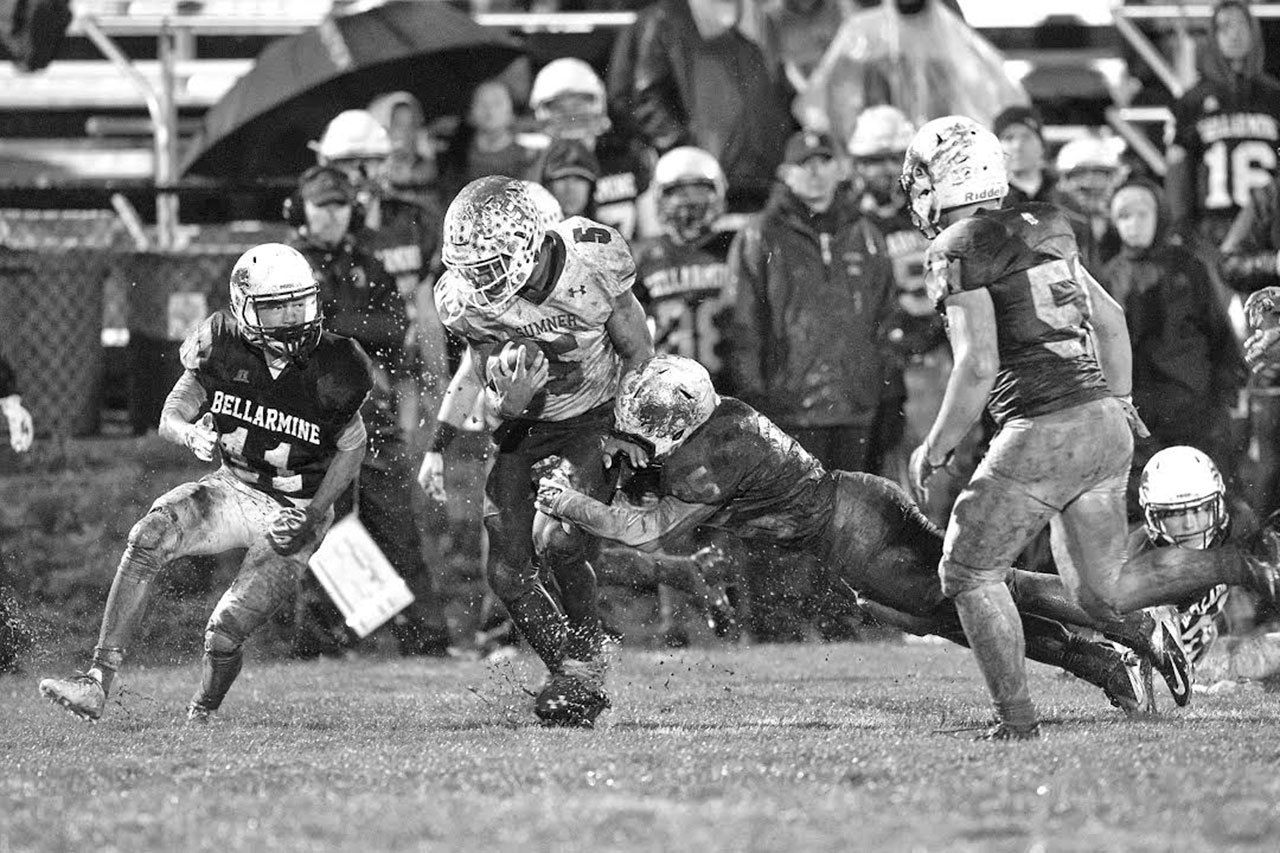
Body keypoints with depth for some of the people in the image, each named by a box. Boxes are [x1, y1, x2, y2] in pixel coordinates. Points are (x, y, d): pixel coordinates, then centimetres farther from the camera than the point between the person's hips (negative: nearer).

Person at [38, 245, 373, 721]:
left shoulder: (333, 369, -17)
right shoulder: (224, 347, -12)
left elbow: (351, 448, -2)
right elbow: (170, 418, -6)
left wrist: (313, 518, -11)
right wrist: (191, 436, -31)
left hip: (295, 514, -3)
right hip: (235, 488, 3)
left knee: (226, 634, -15)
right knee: (148, 539, -25)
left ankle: (202, 717, 18)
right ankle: (97, 684, -27)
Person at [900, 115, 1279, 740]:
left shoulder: (958, 251, -9)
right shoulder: (1040, 231, 16)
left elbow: (978, 368, -16)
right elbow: (1110, 319, 24)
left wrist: (935, 450, -4)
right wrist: (1119, 401, 36)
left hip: (1045, 432, -8)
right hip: (1107, 428, 8)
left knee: (969, 573, 7)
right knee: (1102, 592, 14)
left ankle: (1017, 721, 3)